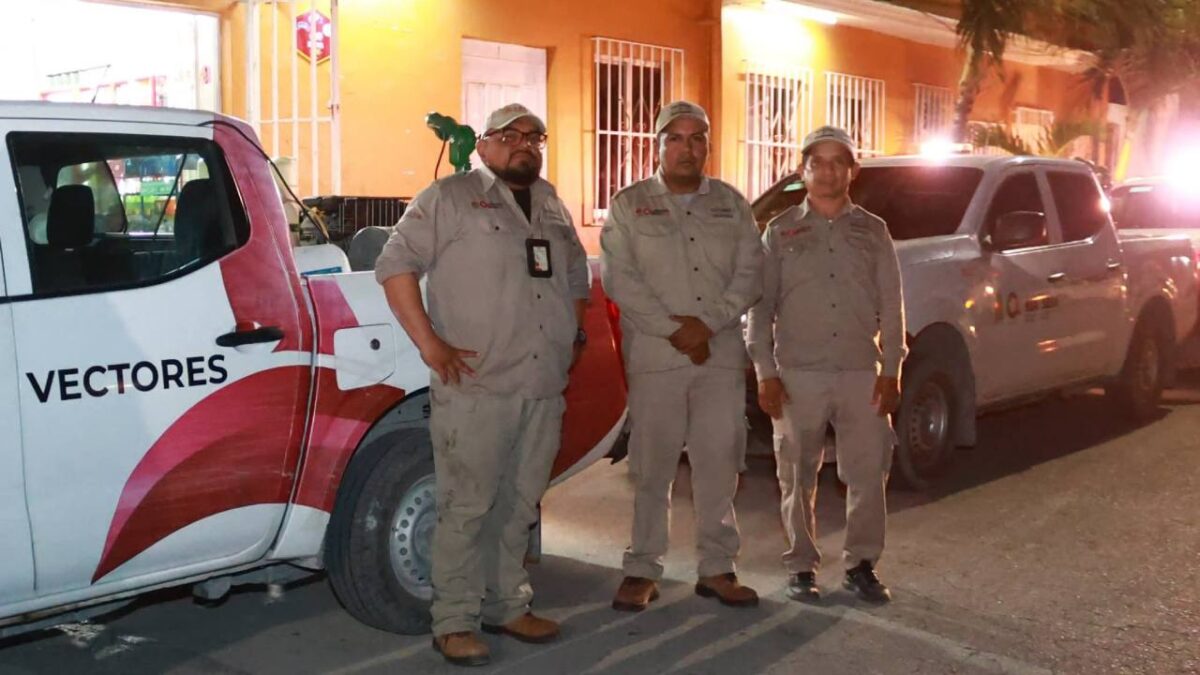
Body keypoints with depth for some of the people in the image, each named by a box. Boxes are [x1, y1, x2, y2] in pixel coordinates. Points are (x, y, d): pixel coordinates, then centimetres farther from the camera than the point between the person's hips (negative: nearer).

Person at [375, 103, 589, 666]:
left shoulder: (553, 207, 18)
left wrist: (575, 335, 17)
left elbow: (577, 275, 30)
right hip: (476, 387, -6)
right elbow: (394, 264, -8)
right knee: (467, 507, -3)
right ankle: (455, 622, 7)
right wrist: (429, 343, -13)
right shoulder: (452, 197, -2)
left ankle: (507, 606, 26)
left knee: (519, 506, 13)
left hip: (544, 388, 6)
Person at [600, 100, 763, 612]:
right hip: (654, 357, -2)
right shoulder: (628, 205, 6)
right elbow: (620, 280, -5)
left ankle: (717, 569, 15)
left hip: (721, 354, 2)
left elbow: (750, 272, 5)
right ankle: (642, 571, 10)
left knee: (719, 465, 4)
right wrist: (674, 330, -12)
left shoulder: (730, 204, 13)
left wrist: (707, 323, -10)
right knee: (651, 467, 0)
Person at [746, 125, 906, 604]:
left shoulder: (873, 232, 10)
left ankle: (861, 565, 13)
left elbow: (890, 307, 8)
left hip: (862, 374, 1)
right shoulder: (781, 231, 6)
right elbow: (761, 306, 3)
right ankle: (802, 566, 17)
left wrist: (890, 371, 0)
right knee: (798, 477, 5)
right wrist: (765, 373, -4)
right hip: (798, 375, -1)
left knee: (868, 473, 0)